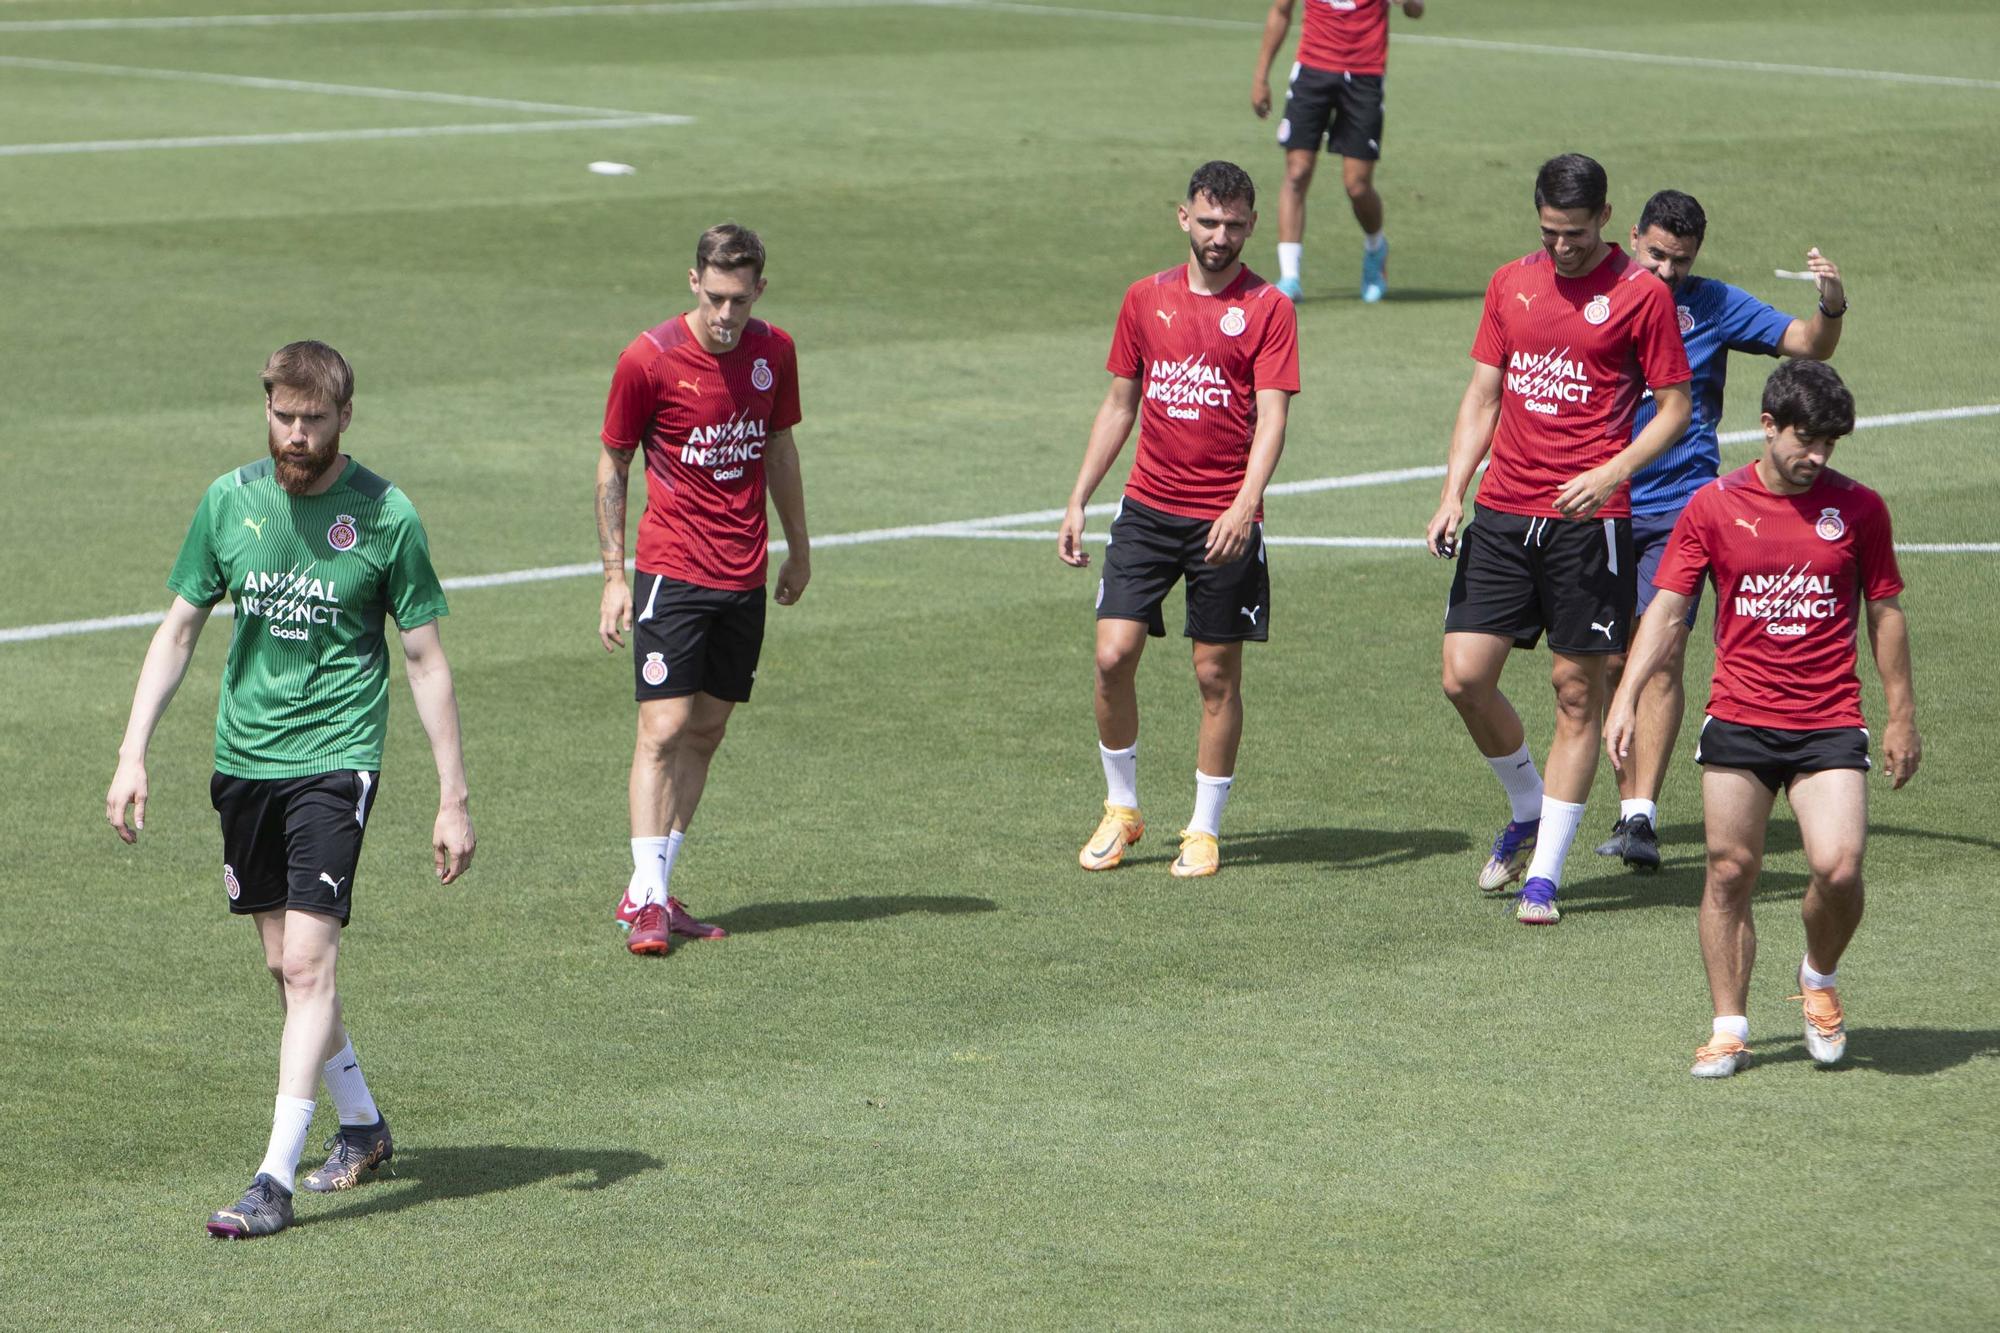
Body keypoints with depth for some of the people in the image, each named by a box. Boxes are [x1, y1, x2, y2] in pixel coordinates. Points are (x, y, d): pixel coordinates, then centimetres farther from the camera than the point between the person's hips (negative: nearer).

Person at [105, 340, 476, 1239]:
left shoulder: (386, 516, -7)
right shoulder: (229, 501, 2)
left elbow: (425, 661, -1)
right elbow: (178, 631, 10)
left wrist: (453, 800, -1)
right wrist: (133, 753, 2)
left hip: (335, 760, -4)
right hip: (243, 759, 5)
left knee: (307, 960, -14)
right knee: (284, 963, 11)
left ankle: (276, 1178, -15)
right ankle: (362, 1123, 32)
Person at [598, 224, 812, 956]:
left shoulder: (774, 352, 3)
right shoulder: (650, 358, -10)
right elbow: (613, 465, -2)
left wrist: (798, 546, 22)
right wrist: (613, 575, -5)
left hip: (745, 577, 5)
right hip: (672, 572, -5)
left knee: (707, 731, 7)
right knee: (663, 729, -12)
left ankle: (655, 890, 14)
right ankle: (645, 899, -10)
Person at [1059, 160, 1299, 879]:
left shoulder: (1267, 308, -3)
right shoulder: (1147, 298, 9)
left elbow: (1271, 417, -11)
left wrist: (1244, 507, -24)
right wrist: (1077, 502, 12)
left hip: (1225, 519, -3)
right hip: (1147, 507, 3)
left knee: (1217, 672, 2)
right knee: (1113, 656, -6)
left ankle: (1205, 829, 14)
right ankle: (1121, 808, 12)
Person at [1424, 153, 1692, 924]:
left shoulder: (1641, 294, -3)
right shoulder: (1511, 284, 11)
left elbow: (1674, 408, 0)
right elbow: (1482, 397, 15)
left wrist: (1612, 472, -15)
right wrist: (1451, 496, 5)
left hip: (1588, 521, -4)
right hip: (1502, 513, 4)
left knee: (1577, 690, -1)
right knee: (1465, 676, -3)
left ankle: (1544, 873, 5)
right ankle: (1527, 813, 23)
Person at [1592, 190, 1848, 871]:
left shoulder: (1715, 305, 2)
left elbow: (1809, 344, 0)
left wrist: (1832, 305, -21)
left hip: (1680, 508, -2)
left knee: (1664, 653, -14)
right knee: (1612, 661, 3)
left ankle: (1642, 817, -17)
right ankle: (1630, 806, 15)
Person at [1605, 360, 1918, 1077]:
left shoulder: (1858, 507, 4)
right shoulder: (1714, 506, 2)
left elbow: (1885, 614, 12)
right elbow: (1666, 609, 0)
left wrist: (1902, 718, 12)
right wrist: (1626, 698, -11)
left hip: (1829, 724, -1)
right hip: (1737, 719, 1)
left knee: (1838, 868, -15)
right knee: (1729, 871, 1)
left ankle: (1819, 978, 14)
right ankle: (1729, 1028, 11)